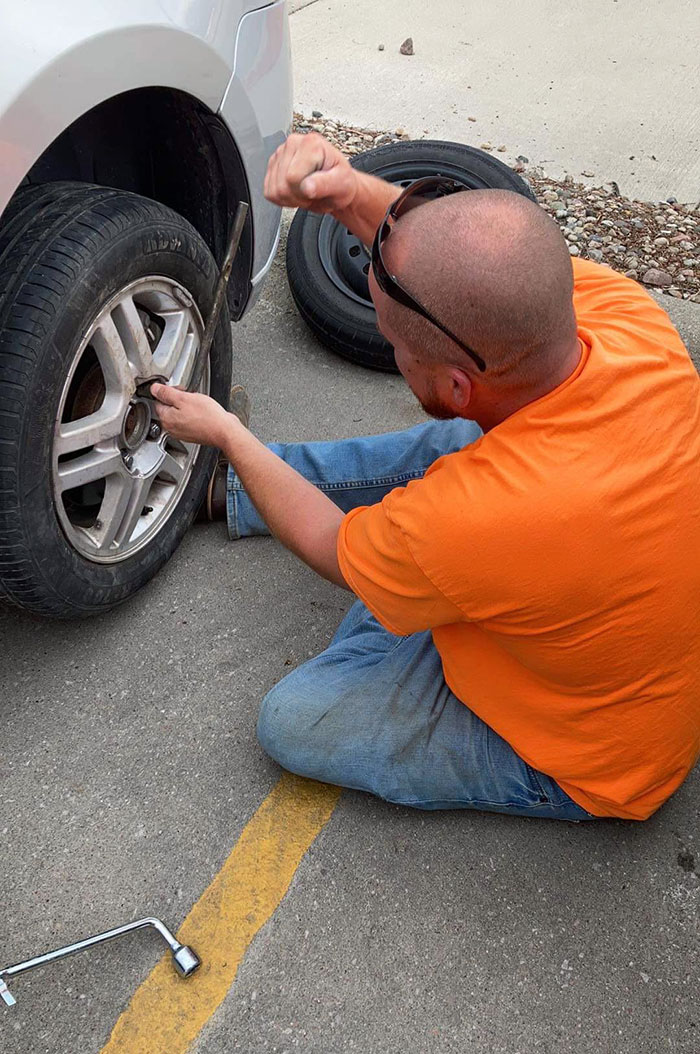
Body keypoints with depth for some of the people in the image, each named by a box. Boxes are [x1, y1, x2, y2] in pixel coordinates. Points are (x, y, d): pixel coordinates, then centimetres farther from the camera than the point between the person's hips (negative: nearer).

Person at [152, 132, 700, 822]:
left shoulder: (462, 522, -43)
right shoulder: (628, 315, -26)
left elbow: (335, 552, -18)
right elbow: (486, 269, -7)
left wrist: (226, 433, -4)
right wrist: (349, 194, -24)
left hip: (584, 766, -6)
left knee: (292, 722, -7)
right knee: (439, 446, 12)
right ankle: (233, 483, 29)